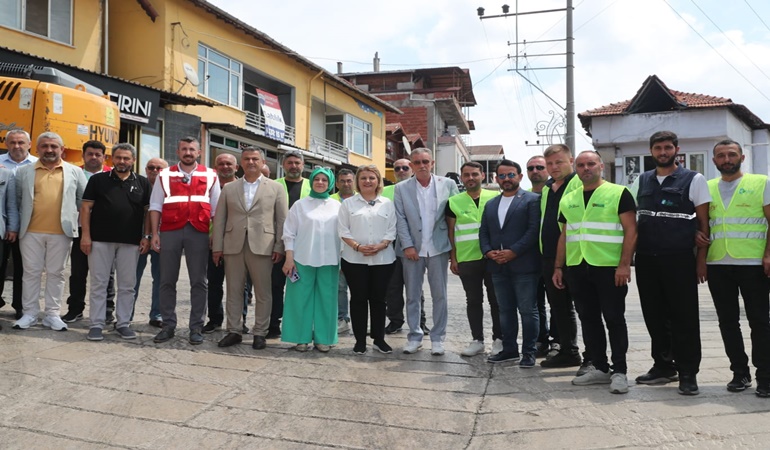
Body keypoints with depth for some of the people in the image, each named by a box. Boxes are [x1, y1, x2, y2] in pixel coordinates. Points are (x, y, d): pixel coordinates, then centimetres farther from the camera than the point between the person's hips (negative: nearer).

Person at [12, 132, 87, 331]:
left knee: (56, 273, 5)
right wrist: (21, 222, 8)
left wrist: (80, 222, 6)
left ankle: (52, 314, 12)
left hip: (61, 232, -1)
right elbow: (16, 199, 12)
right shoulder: (24, 171, 7)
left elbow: (84, 199, 9)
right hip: (31, 232, 1)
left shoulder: (74, 171, 6)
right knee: (31, 272, 6)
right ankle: (29, 313, 14)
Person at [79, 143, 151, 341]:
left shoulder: (142, 183, 8)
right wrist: (85, 235, -6)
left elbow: (148, 211, 8)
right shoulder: (98, 179, 5)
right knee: (99, 283, 3)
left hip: (131, 242, 1)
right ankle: (96, 324, 10)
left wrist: (146, 237, 0)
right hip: (100, 239, -1)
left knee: (127, 285, 6)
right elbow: (86, 207, 2)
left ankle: (123, 323, 16)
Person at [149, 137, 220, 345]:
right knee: (167, 280, 5)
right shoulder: (165, 175, 10)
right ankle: (168, 326, 15)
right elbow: (155, 206, 7)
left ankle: (196, 327, 10)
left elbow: (216, 208, 8)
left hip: (198, 232, -1)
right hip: (170, 231, 1)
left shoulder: (210, 176, 9)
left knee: (198, 281, 2)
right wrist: (155, 233, -1)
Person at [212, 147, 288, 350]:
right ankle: (234, 331, 18)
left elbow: (282, 220, 3)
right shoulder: (228, 188, 12)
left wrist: (279, 247, -4)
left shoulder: (275, 188, 6)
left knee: (263, 293, 3)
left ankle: (260, 333, 13)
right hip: (233, 247, 2)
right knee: (234, 291, 7)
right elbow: (219, 219, 9)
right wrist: (217, 247, 3)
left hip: (262, 247, -2)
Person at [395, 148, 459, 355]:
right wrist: (408, 245, -8)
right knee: (412, 295, 8)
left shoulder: (448, 184, 1)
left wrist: (454, 247, -3)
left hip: (438, 248, 0)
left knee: (439, 295, 6)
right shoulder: (401, 188, 3)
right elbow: (401, 219, 0)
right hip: (412, 249, 1)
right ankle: (414, 336, 20)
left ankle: (438, 338, 17)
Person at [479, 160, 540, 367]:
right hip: (498, 267, 6)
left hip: (523, 265, -6)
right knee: (505, 310, 12)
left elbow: (534, 230, -10)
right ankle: (509, 349, 21)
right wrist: (488, 251, -3)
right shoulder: (490, 204, 18)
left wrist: (513, 252, -16)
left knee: (528, 310, 0)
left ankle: (528, 352, 9)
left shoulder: (532, 200, -1)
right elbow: (483, 232, 15)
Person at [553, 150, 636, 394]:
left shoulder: (618, 193, -3)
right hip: (577, 268, 6)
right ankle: (600, 368, 20)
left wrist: (625, 264, -16)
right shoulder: (568, 200, 14)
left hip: (610, 268, -5)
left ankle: (619, 371, 9)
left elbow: (630, 230, -8)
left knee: (614, 319, 0)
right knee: (589, 319, 10)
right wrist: (559, 267, 13)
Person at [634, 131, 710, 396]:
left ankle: (688, 372, 11)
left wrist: (701, 259, -6)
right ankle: (664, 366, 26)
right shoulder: (642, 181, 12)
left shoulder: (693, 180, 1)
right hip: (646, 259, 4)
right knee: (654, 315, 11)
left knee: (684, 317, 0)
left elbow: (703, 222, 0)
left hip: (679, 259, -4)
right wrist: (631, 255, 7)